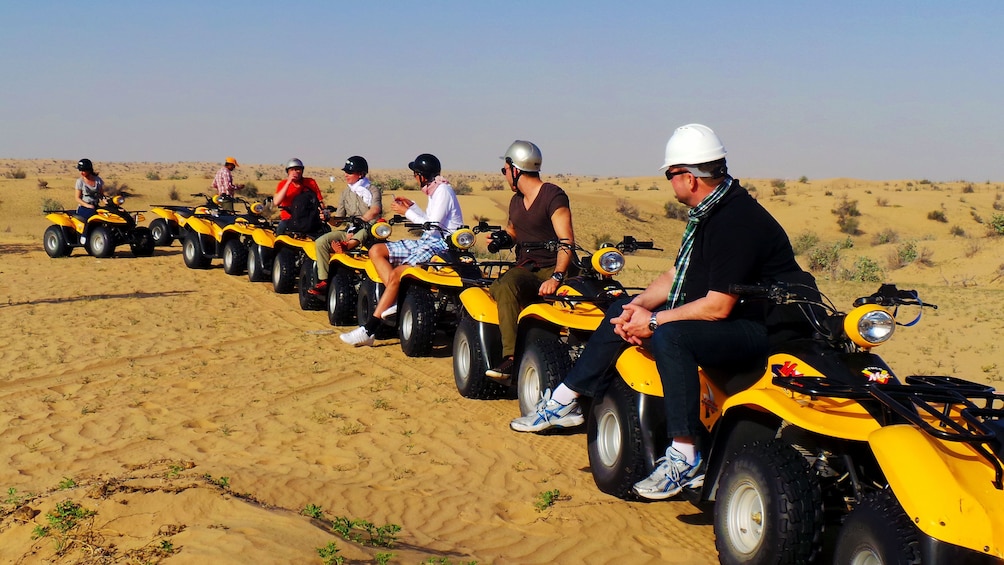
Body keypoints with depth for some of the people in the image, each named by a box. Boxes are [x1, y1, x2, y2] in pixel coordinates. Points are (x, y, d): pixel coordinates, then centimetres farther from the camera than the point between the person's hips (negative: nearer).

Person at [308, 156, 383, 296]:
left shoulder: (372, 189, 1)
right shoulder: (346, 192, 19)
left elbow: (375, 210, -19)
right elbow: (339, 217, 16)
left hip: (368, 230, -5)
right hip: (349, 231, 5)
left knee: (366, 229, -41)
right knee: (321, 242, -17)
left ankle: (347, 245, -66)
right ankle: (323, 281, -20)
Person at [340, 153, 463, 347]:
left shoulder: (443, 190, -11)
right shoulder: (434, 191, 18)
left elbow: (432, 227, -17)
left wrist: (407, 212, -7)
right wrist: (412, 206, 16)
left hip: (442, 245, -11)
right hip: (427, 242, 11)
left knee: (395, 275, -26)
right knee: (376, 250, 0)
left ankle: (368, 330, -23)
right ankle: (396, 299, -19)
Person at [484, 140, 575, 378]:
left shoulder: (553, 195, -5)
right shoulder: (516, 201, 21)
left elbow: (567, 241, -16)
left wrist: (556, 277, -30)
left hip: (552, 269, -5)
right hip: (524, 269, 5)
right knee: (504, 288, -30)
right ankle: (511, 357, -38)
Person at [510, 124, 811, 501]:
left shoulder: (736, 220, -22)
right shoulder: (708, 213, 9)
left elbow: (718, 306, -27)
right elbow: (676, 276, 14)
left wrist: (654, 322, -20)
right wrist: (637, 308, -3)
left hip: (757, 326, -11)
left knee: (671, 336, -36)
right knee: (622, 311, 10)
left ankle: (685, 458, -31)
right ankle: (564, 402, 13)